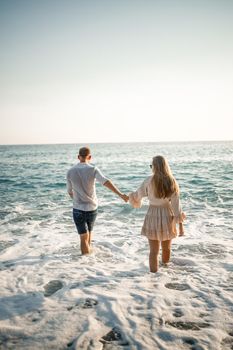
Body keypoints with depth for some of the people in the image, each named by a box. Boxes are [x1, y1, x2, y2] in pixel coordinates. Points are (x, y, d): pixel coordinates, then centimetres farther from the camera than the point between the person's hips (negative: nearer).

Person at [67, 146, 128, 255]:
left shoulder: (70, 172, -4)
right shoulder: (93, 169, -10)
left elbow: (70, 192, 9)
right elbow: (106, 182, -26)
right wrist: (121, 194, -32)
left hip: (78, 209, -1)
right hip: (92, 208, 1)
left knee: (84, 237, 4)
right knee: (88, 231, 27)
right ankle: (87, 252, 45)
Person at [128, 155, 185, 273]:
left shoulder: (149, 180, -11)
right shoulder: (172, 182, -6)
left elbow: (138, 194, 5)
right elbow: (176, 204, -5)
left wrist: (131, 196, 28)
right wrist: (180, 223, 1)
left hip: (153, 216, -3)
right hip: (167, 216, 3)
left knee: (154, 251, 4)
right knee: (166, 248, 23)